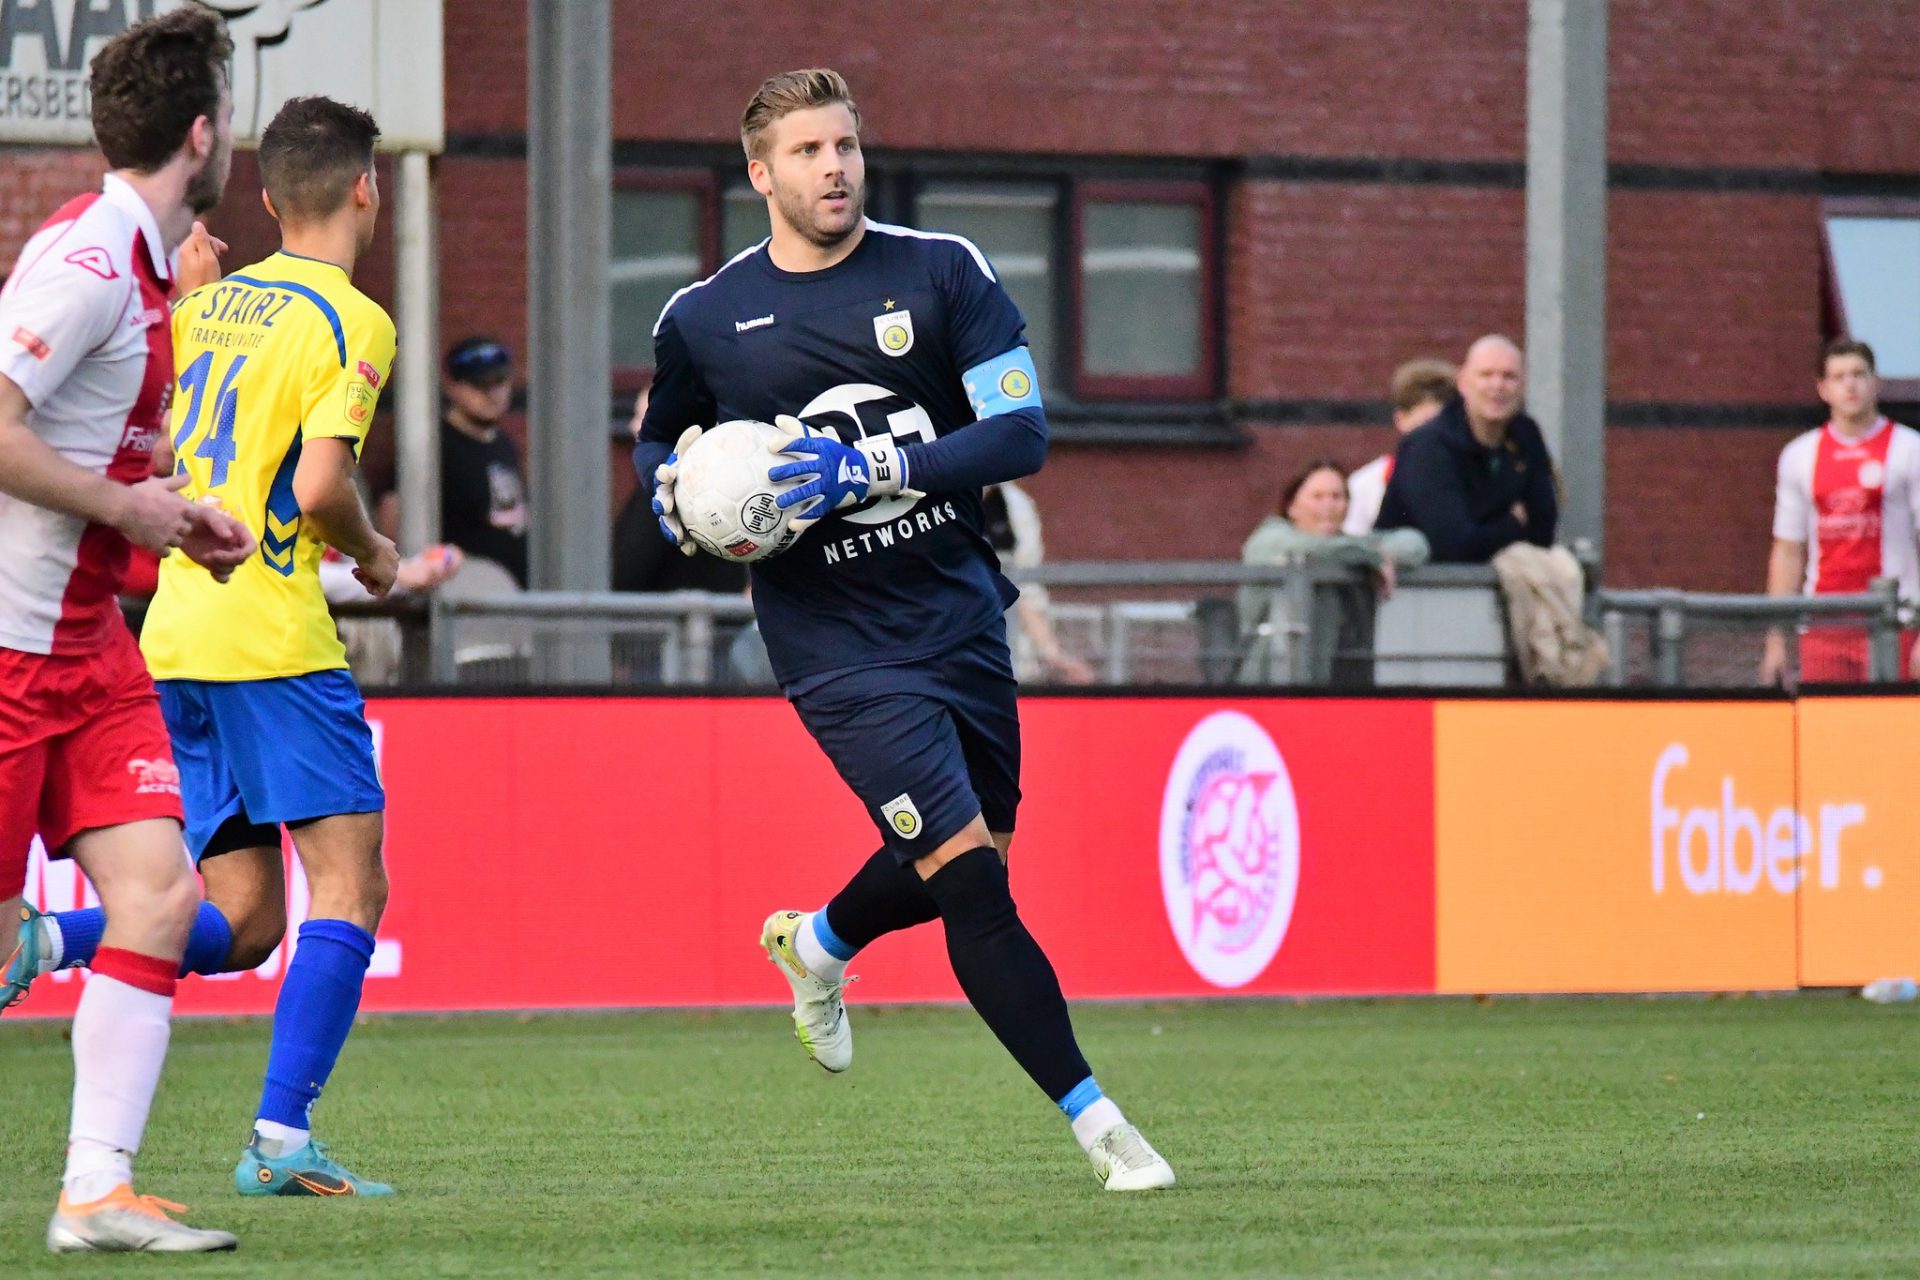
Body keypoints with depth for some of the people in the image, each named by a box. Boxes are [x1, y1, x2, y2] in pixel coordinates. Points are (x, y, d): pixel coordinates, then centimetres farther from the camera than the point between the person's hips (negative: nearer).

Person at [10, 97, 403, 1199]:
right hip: (274, 639, -7)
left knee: (241, 923, 9)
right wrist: (374, 556, 3)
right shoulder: (353, 321, -6)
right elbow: (319, 488, -15)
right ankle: (282, 1137, -16)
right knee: (349, 887, -5)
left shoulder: (208, 301, 16)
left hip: (172, 637, 7)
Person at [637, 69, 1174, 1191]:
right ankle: (1097, 1121, -9)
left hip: (960, 610, 4)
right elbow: (660, 437, 18)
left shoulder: (943, 272, -2)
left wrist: (875, 470, -20)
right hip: (838, 645, -4)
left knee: (968, 864, 16)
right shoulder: (703, 319, -1)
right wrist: (675, 494, -5)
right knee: (972, 878, -14)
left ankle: (818, 945, 48)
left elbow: (1023, 433, -8)